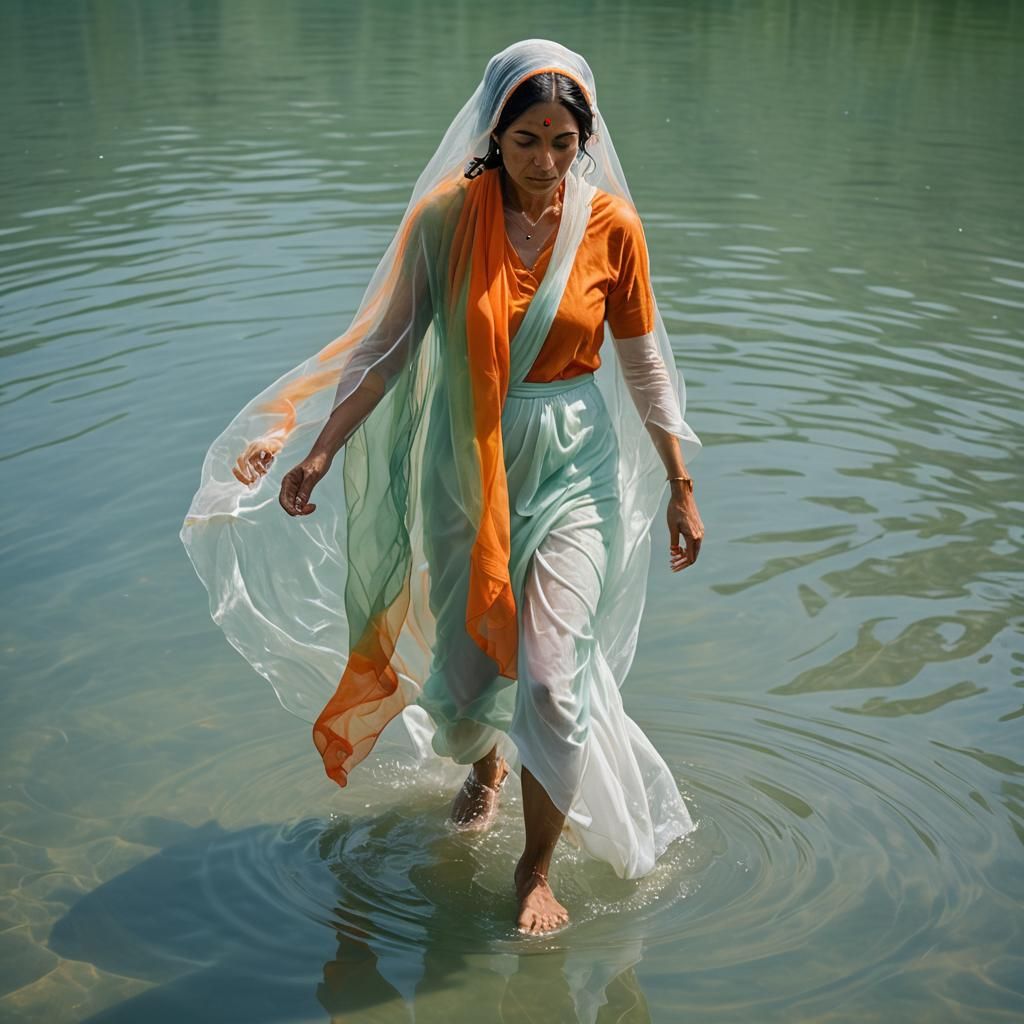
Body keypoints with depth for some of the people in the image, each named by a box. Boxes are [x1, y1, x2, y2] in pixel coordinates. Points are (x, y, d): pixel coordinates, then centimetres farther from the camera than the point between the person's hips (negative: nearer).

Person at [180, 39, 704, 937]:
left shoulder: (611, 226, -7)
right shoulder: (445, 217, -8)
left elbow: (643, 365, 1)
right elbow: (385, 346, -4)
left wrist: (681, 487, 4)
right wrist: (317, 450, -10)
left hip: (573, 470, -1)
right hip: (464, 467, 1)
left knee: (553, 675, -10)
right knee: (462, 670, 10)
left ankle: (538, 866, 14)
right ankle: (487, 762, 48)